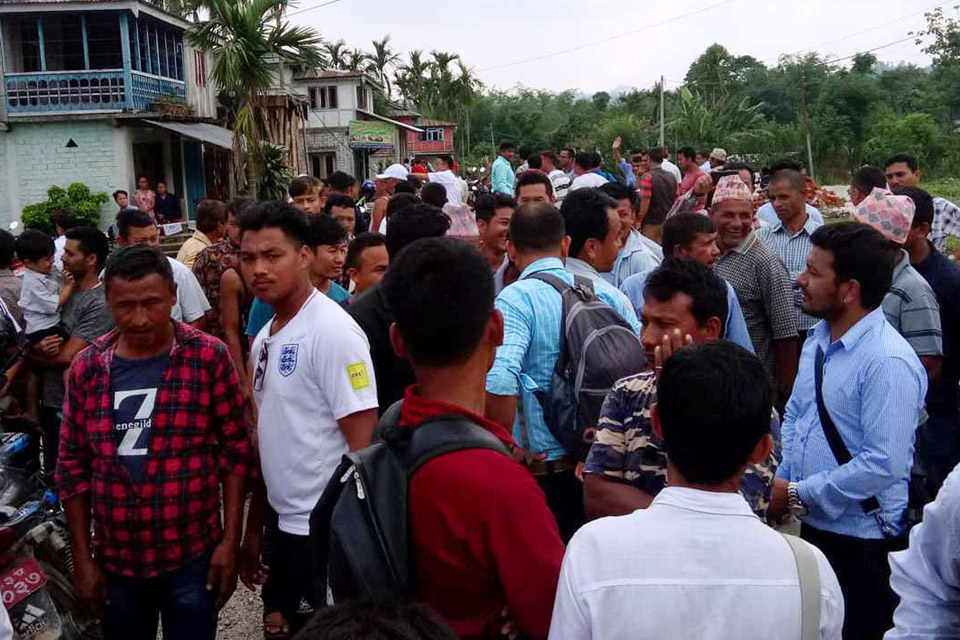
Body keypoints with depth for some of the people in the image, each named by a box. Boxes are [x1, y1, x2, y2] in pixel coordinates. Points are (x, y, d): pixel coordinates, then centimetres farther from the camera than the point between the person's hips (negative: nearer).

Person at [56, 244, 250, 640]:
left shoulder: (209, 358, -8)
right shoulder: (87, 368, 0)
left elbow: (235, 452, -5)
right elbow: (73, 467, 5)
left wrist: (230, 542, -8)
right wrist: (82, 560, 4)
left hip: (193, 559, -3)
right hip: (115, 563, 3)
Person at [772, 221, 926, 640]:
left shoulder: (889, 363, -22)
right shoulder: (818, 338, 4)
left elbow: (883, 465, -26)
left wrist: (798, 494, -19)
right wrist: (779, 481, -2)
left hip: (862, 543, -8)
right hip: (812, 526, 8)